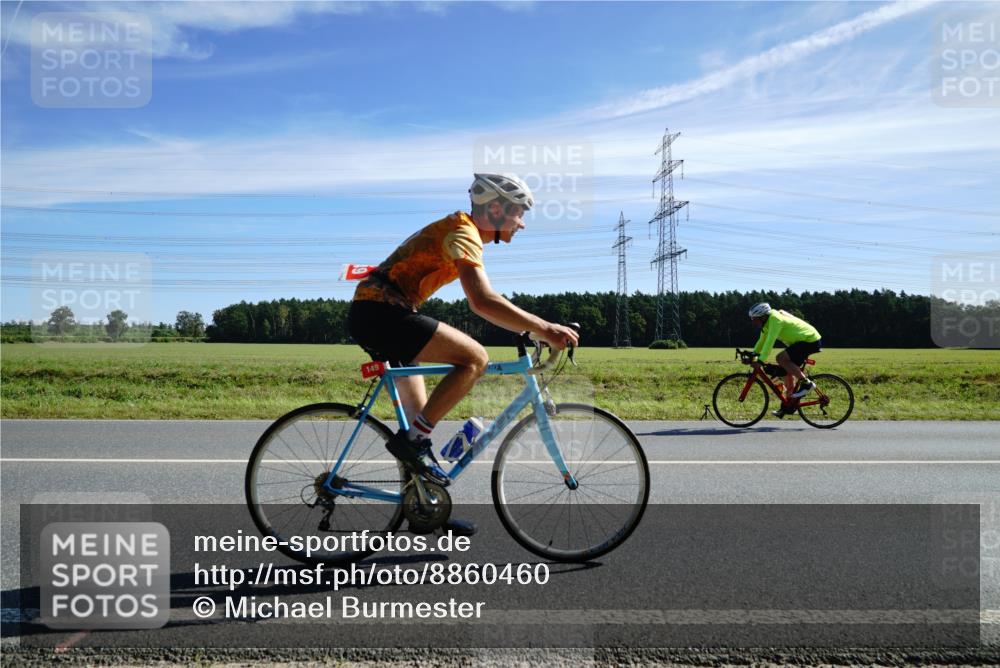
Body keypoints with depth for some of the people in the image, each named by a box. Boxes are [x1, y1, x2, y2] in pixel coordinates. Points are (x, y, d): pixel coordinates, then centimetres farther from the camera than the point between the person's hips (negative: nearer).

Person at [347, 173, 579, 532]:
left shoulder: (458, 229, 19)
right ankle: (411, 440, -14)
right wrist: (544, 329, -28)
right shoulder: (463, 233, -14)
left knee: (420, 413, 14)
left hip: (370, 314, 11)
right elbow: (483, 303, -29)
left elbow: (485, 300, 26)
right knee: (475, 358, -19)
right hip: (381, 311, -11)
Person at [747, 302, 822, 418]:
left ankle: (807, 383, -13)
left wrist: (760, 361, -33)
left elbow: (770, 342, -30)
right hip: (808, 339, 10)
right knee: (788, 371, 10)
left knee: (781, 358, -23)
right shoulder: (768, 321, 6)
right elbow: (762, 340, 15)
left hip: (810, 340, -10)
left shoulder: (775, 319, -23)